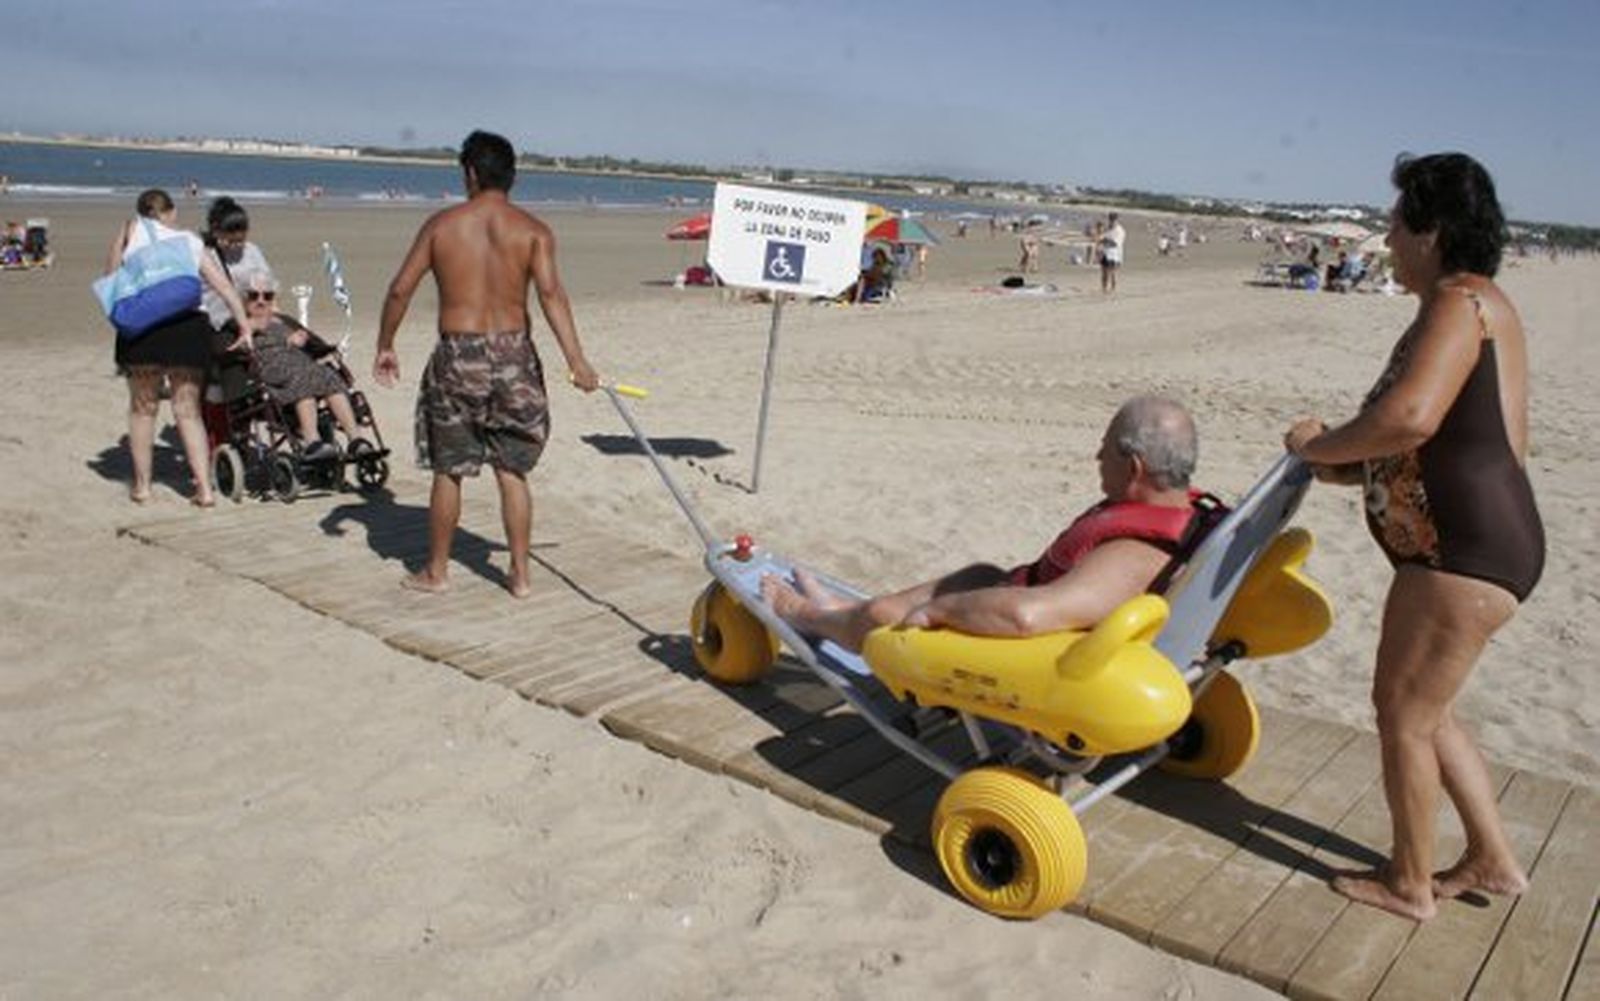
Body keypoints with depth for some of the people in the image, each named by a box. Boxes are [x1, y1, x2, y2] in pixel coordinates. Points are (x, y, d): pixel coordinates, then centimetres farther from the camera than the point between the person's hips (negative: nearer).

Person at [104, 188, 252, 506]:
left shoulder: (131, 229, 14)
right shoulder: (190, 241, 18)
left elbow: (111, 279, 8)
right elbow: (224, 285, 10)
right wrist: (244, 325, 8)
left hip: (142, 327, -1)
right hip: (190, 324, 2)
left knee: (143, 408, 14)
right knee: (188, 411, 9)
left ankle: (141, 485, 20)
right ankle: (205, 488, 2)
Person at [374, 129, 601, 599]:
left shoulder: (441, 224, 3)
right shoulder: (533, 230, 0)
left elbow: (400, 289, 2)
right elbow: (550, 292, -15)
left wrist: (385, 347, 14)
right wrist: (576, 361, -20)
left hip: (457, 356, 0)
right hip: (513, 356, 0)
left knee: (448, 471, 12)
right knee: (512, 471, 11)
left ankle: (436, 571, 24)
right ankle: (520, 574, 15)